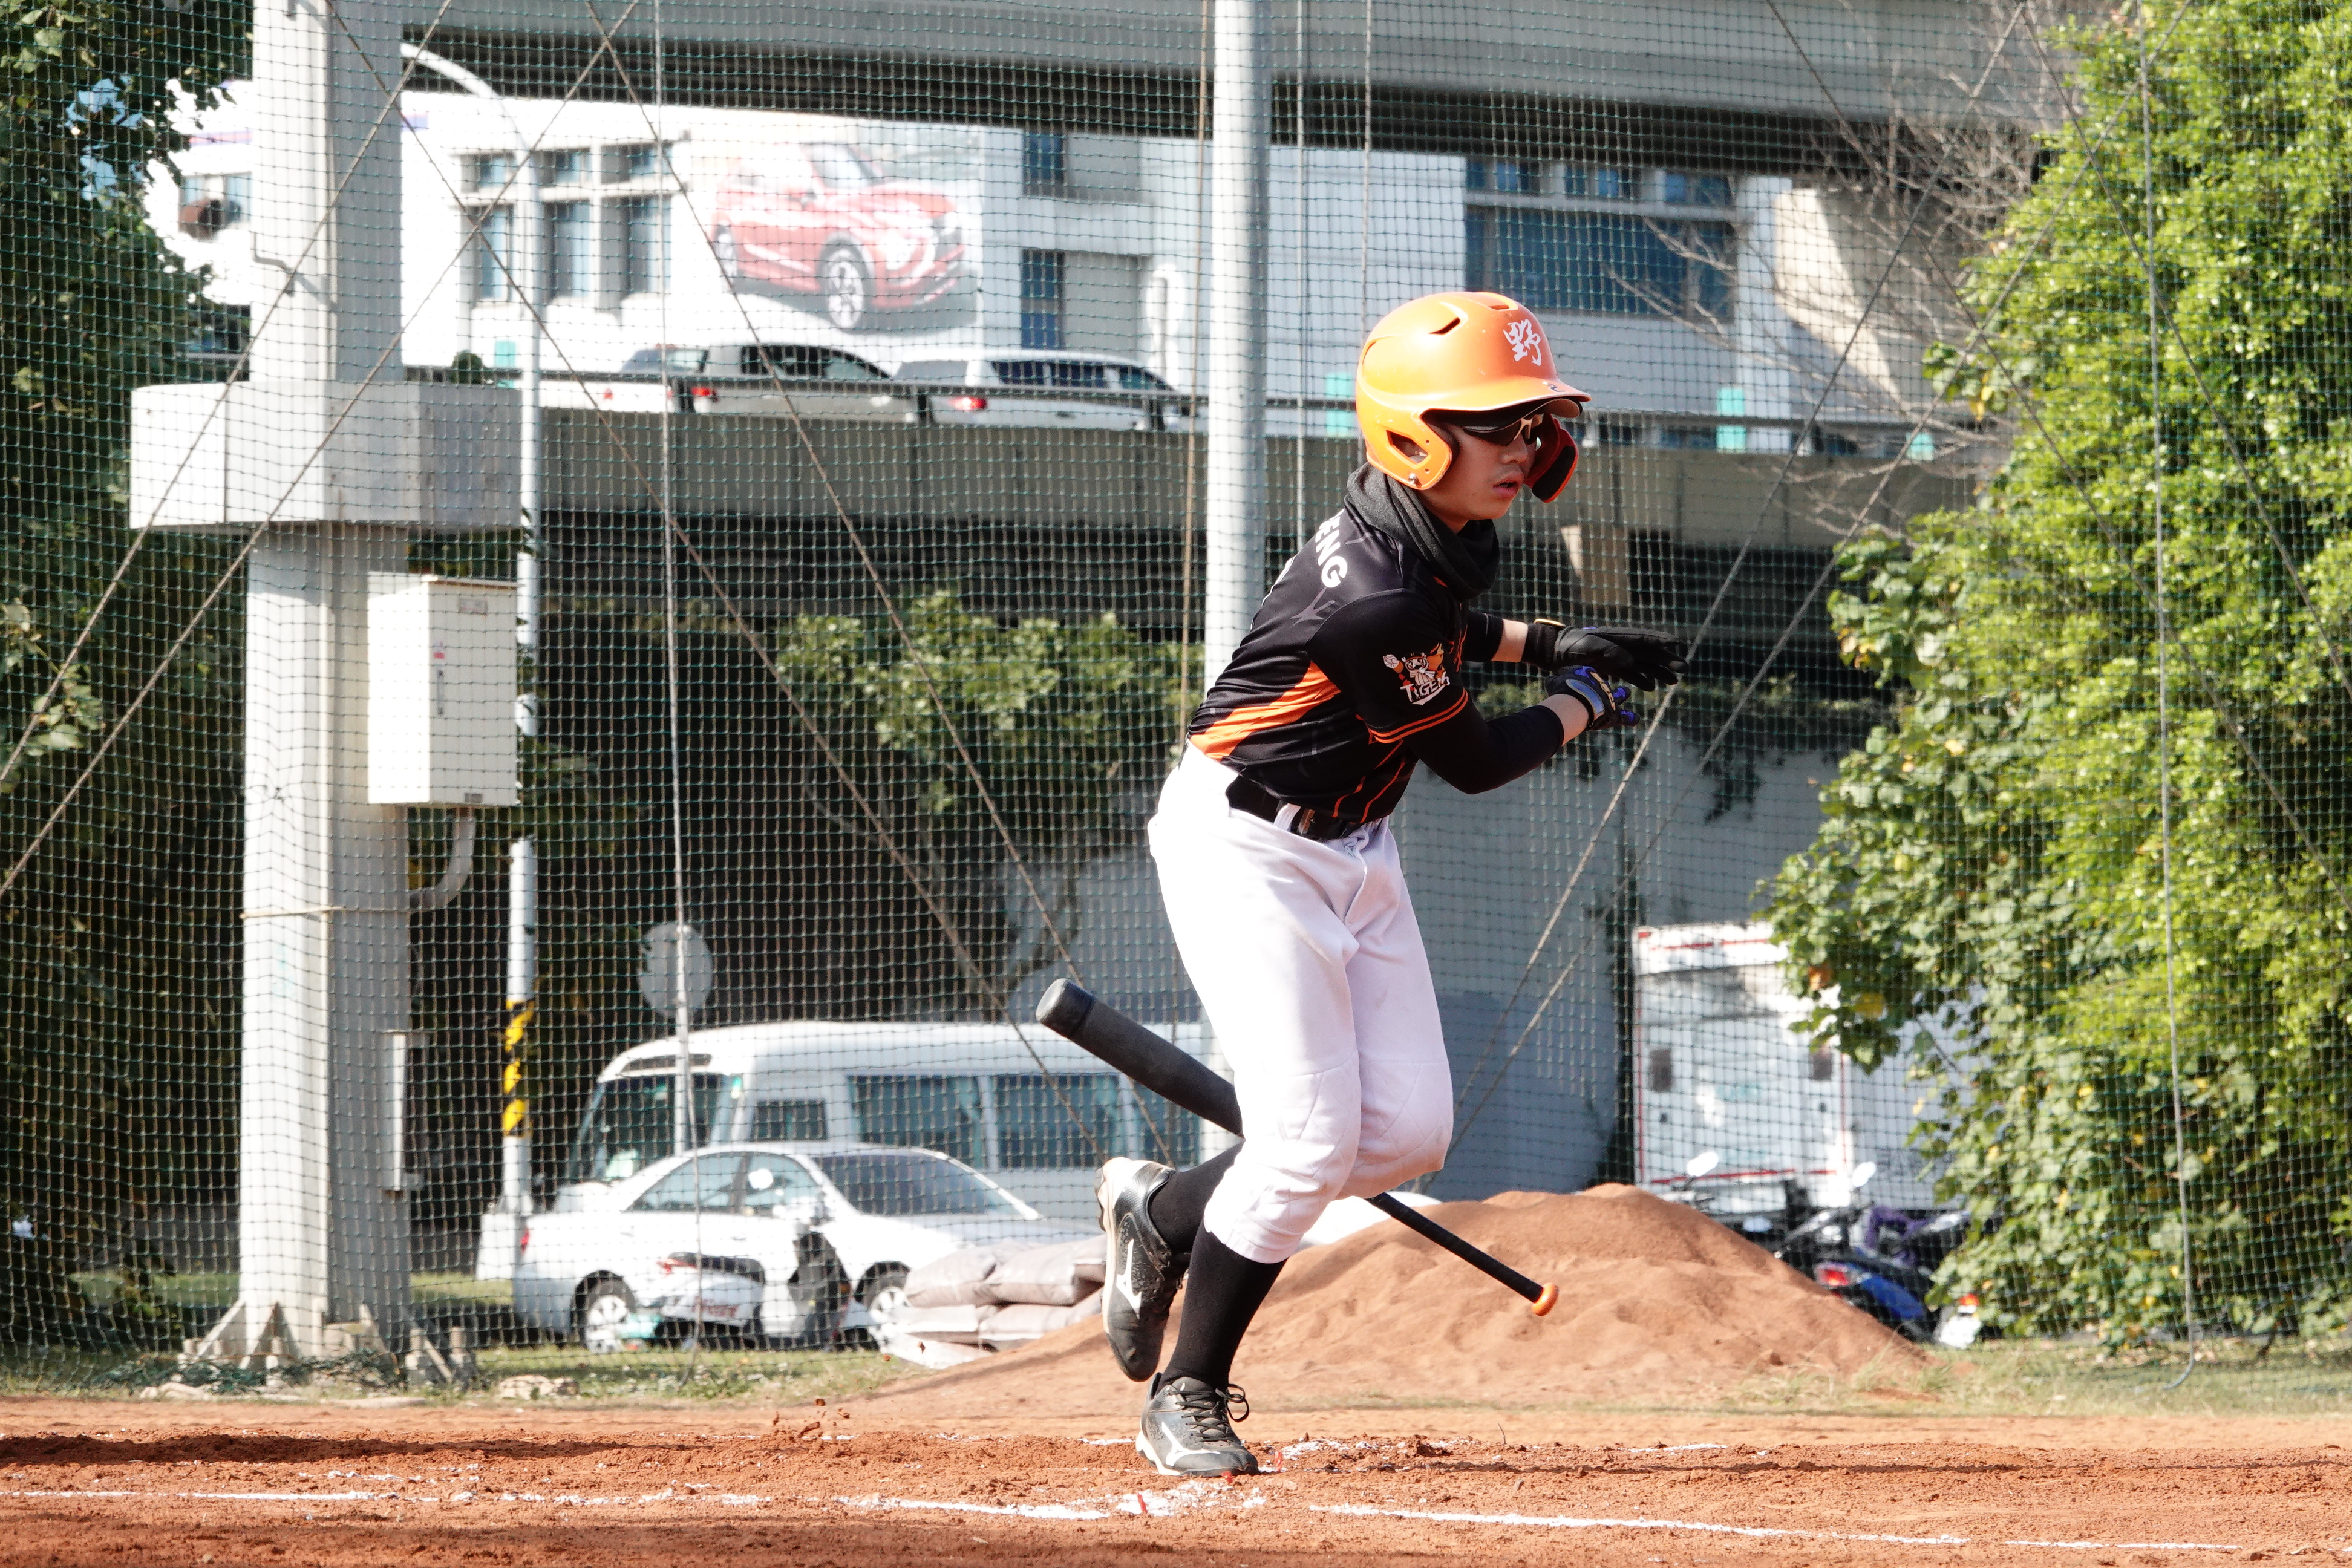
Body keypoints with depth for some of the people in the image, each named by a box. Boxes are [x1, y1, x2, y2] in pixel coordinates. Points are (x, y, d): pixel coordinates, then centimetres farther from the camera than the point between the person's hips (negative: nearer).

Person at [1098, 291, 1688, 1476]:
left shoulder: (1433, 542, -2)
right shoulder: (1378, 597, -30)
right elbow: (1473, 764, -16)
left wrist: (1548, 644, 14)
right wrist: (1580, 703, 1)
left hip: (1353, 852, 9)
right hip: (1243, 845, -9)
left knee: (1410, 1131, 2)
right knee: (1309, 1133, -14)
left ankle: (1165, 1211, 24)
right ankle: (1186, 1399, 0)